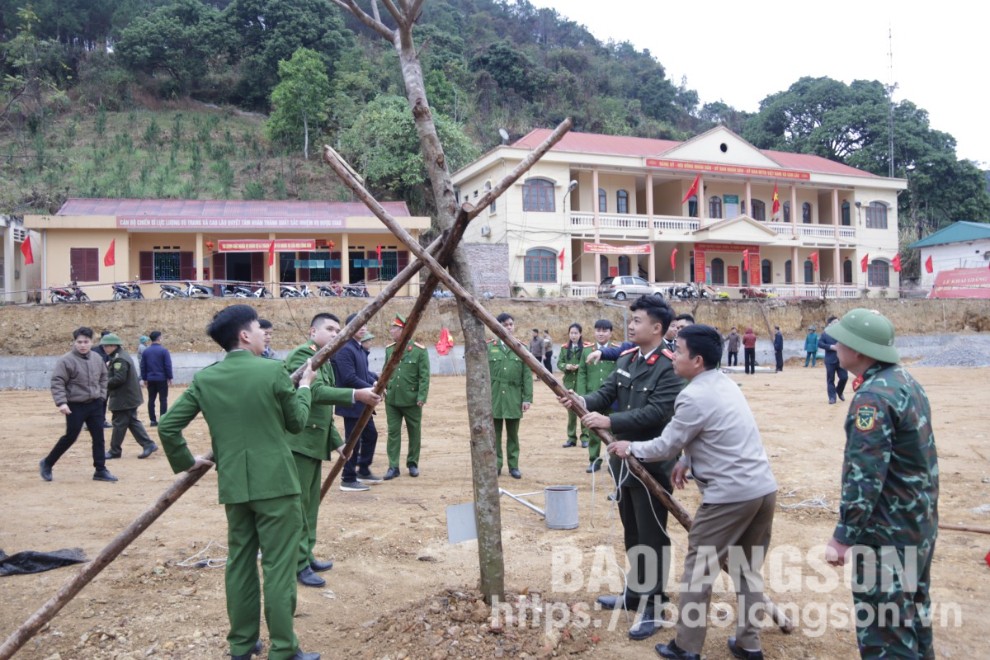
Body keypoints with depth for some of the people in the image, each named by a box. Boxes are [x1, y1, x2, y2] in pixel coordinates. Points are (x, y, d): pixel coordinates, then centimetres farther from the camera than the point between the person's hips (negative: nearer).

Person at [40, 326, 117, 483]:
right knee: (70, 437, 1)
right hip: (75, 406, -5)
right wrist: (61, 402, -24)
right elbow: (57, 382, -16)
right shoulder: (66, 360, -13)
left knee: (99, 438, 5)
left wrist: (101, 395, 9)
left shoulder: (97, 359, 4)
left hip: (95, 405, 5)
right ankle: (47, 463, 22)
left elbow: (103, 378, 18)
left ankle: (100, 470, 12)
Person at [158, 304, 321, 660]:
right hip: (275, 483, -5)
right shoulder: (273, 371, -11)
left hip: (233, 485, 5)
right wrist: (305, 386, 15)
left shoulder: (204, 379, 2)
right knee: (278, 567, 1)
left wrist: (186, 462, 16)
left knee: (239, 563, 16)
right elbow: (296, 422, 0)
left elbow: (167, 425, 3)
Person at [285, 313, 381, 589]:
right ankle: (298, 565, 0)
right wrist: (356, 395, -35)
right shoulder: (302, 354, -12)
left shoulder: (324, 360, 18)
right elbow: (316, 392, -27)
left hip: (315, 442, 10)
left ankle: (307, 556, 23)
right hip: (298, 441, -10)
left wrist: (337, 441, 19)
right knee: (298, 502, -6)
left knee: (311, 502, 14)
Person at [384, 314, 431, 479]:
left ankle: (413, 463, 25)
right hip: (391, 399, 4)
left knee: (414, 433, 9)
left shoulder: (419, 350, -9)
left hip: (411, 400, -3)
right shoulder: (389, 349, 5)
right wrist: (383, 387, 0)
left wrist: (422, 397, -15)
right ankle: (393, 466, 11)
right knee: (393, 432, 5)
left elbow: (424, 376, -10)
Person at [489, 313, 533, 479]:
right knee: (495, 434, 6)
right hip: (493, 398, -1)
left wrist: (527, 398, -2)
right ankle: (496, 465, 17)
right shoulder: (488, 347, 1)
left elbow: (527, 375, 3)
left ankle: (513, 466, 18)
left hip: (514, 398, 1)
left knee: (513, 434, 9)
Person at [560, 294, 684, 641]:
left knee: (652, 535, 3)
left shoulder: (670, 367, -19)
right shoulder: (626, 358, 7)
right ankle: (634, 593, 36)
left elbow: (656, 413, -27)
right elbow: (607, 392, 6)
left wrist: (609, 421, -31)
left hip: (652, 463, -8)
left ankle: (652, 606, 16)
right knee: (631, 531, 20)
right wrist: (583, 402, -15)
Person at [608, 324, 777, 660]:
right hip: (764, 489, 9)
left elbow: (665, 446, -8)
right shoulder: (724, 382, 11)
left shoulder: (695, 397, -16)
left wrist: (630, 448, 7)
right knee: (747, 567, 19)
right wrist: (687, 461, 12)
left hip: (730, 495, -9)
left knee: (698, 568, 5)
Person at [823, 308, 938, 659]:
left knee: (883, 629, 1)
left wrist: (843, 537, -22)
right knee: (913, 612, 24)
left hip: (888, 532, -10)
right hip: (920, 524, 10)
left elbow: (865, 476, -27)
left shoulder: (873, 396, -24)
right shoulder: (904, 379, 7)